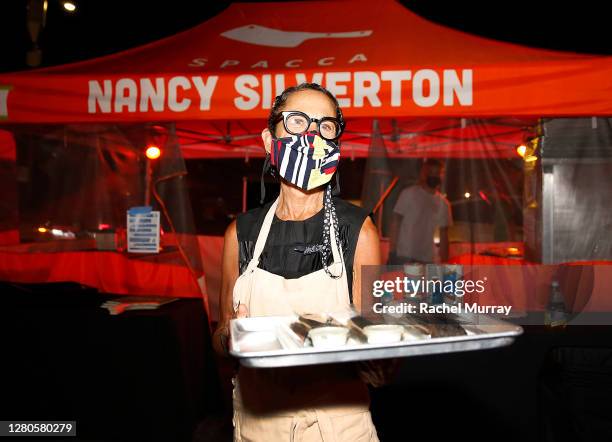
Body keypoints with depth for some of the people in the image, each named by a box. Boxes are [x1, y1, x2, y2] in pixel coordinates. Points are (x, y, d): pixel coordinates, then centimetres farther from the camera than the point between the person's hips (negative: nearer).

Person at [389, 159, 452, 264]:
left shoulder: (443, 203, 10)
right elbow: (396, 223, -3)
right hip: (404, 256, -4)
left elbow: (444, 235, 13)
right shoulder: (409, 194, -1)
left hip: (428, 259, 4)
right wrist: (392, 252, -10)